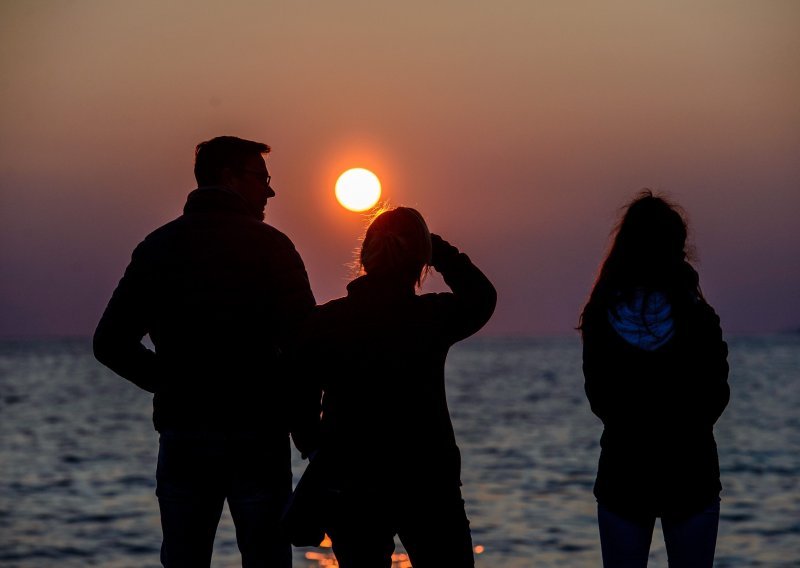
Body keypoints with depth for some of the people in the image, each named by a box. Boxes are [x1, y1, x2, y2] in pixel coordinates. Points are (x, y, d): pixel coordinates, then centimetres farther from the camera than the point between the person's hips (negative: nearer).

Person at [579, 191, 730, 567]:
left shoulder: (600, 320, -7)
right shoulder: (698, 319, -12)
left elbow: (598, 399, 4)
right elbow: (716, 398, -1)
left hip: (622, 475, 1)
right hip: (691, 477, -1)